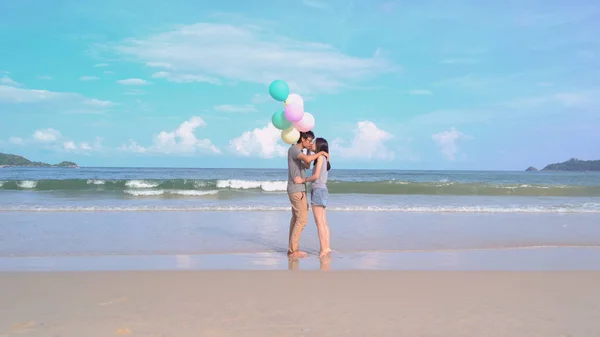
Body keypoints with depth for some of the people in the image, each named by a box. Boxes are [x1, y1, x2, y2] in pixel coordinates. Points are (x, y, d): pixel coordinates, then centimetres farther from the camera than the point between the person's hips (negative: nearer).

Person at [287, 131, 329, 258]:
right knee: (302, 219, -9)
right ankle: (293, 250, -7)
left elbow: (307, 166, 22)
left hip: (298, 190, 10)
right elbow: (307, 159, -31)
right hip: (297, 190, -10)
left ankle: (292, 248, 11)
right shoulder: (293, 149, -14)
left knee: (295, 218, 9)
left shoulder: (297, 151, 17)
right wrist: (321, 153, -17)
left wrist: (309, 151, 13)